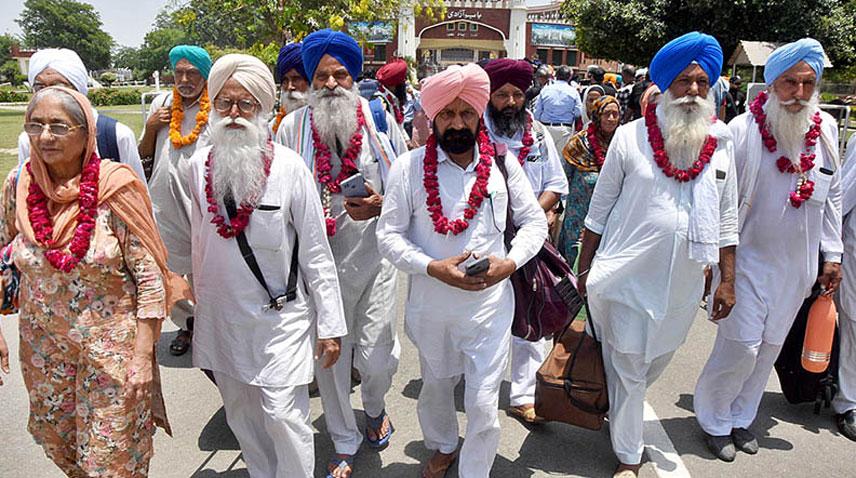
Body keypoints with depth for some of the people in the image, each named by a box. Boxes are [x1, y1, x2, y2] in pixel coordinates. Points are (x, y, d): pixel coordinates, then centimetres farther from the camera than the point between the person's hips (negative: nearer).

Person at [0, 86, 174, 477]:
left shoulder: (115, 188, -16)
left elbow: (150, 277, -14)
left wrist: (142, 355, -15)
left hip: (113, 346, -4)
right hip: (43, 349, 4)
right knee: (58, 444, 23)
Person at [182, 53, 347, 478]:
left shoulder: (288, 167, -13)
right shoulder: (198, 165, -1)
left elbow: (316, 253, -10)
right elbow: (198, 239, 12)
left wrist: (330, 325, -9)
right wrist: (199, 297, 17)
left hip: (280, 314, -4)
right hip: (221, 314, 5)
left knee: (282, 414, -3)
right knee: (240, 411, 18)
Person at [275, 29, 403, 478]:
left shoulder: (379, 118, -1)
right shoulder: (291, 127, 0)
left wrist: (379, 205, -15)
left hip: (373, 257, -1)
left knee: (378, 357, 1)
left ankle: (375, 408, 39)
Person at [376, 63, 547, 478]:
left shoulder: (503, 163, -1)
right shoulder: (409, 167, -6)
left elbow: (534, 221, 6)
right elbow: (389, 234, -5)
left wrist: (510, 262, -12)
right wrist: (433, 267, -19)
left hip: (490, 301, 0)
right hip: (430, 303, 1)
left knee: (483, 403, 3)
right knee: (435, 387, 23)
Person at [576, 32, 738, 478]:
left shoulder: (720, 143, 2)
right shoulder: (631, 137, -7)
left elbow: (727, 218, 8)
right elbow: (599, 210, -1)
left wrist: (727, 281, 6)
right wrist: (584, 269, 1)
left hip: (682, 285, 4)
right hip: (625, 279, -3)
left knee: (654, 365, 20)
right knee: (628, 372, 7)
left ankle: (615, 407, 48)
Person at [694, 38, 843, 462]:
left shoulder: (825, 128, 3)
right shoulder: (743, 129, -13)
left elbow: (832, 196, 12)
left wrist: (832, 255, 12)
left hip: (797, 265, 5)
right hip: (748, 259, -5)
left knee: (769, 347, 14)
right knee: (741, 346, -3)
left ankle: (740, 418, 32)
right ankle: (714, 420, 20)